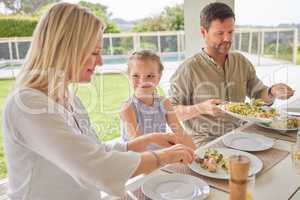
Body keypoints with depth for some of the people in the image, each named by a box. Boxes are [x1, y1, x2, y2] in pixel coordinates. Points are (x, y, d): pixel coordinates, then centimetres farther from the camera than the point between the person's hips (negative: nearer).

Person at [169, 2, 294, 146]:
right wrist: (200, 108, -26)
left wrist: (272, 92, -9)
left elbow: (259, 95, 13)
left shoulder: (242, 62, 6)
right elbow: (171, 112, -10)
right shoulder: (189, 69, -12)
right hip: (205, 141, -5)